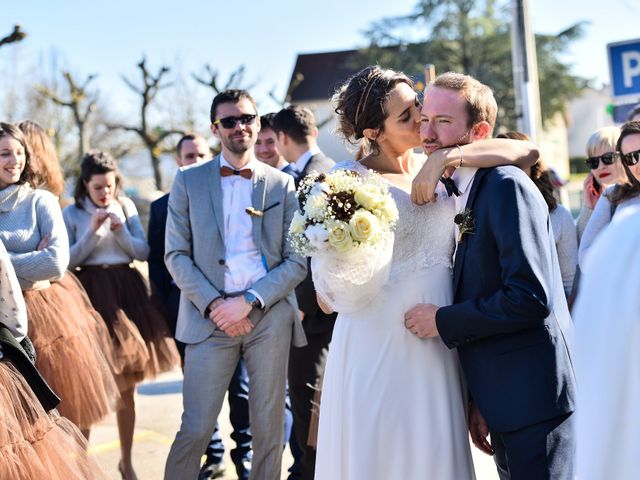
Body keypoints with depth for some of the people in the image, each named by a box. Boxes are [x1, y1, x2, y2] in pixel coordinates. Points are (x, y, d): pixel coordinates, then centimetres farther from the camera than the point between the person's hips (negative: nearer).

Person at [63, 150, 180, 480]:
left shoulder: (125, 206, 7)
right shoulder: (72, 214, 0)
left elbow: (143, 252, 4)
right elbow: (68, 261, -4)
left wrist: (120, 230, -11)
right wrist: (92, 231, -13)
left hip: (126, 292, 2)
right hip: (91, 295, -2)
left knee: (126, 386, 8)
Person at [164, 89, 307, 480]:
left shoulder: (283, 185, 8)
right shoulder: (189, 181, 7)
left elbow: (297, 260, 3)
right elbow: (176, 255, 3)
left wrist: (249, 301, -10)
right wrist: (213, 305, -10)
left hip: (270, 316, 1)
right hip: (210, 316, -1)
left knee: (269, 429, 6)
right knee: (195, 430, -3)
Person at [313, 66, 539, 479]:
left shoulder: (439, 169, 6)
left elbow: (527, 151, -6)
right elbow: (331, 287, -1)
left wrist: (450, 157, -14)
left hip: (436, 348, 4)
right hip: (377, 345, -4)